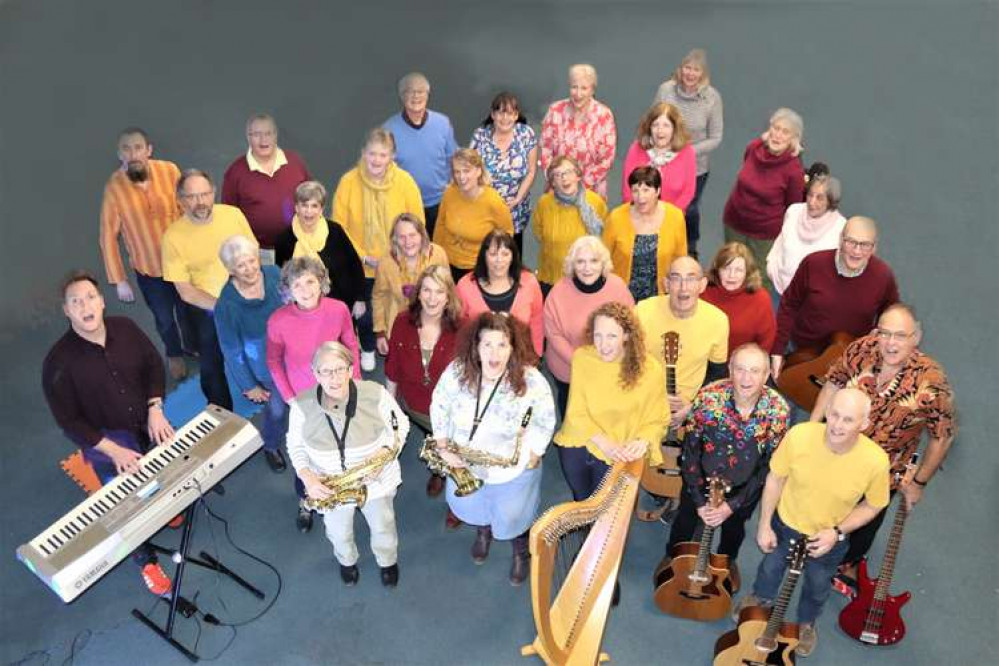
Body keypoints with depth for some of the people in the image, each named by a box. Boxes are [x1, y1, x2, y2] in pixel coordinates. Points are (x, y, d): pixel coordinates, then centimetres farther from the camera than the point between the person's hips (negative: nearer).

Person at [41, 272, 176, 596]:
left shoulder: (125, 328, -10)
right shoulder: (59, 362, -21)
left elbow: (153, 365, 4)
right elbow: (69, 420, -15)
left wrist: (155, 409, -8)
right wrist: (113, 450, -21)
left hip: (146, 421, 4)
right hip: (103, 437, -4)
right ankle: (146, 560, 19)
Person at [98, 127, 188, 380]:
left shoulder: (169, 171, -17)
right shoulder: (114, 187, -21)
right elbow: (109, 237, -13)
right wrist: (119, 280, -10)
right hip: (148, 269, -1)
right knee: (164, 318, 21)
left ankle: (193, 345, 55)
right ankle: (174, 354, 52)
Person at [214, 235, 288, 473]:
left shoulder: (274, 274, -19)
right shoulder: (227, 304, -28)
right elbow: (232, 350, -15)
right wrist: (249, 385, -8)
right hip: (265, 366, -3)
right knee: (277, 409, 15)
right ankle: (271, 446, 50)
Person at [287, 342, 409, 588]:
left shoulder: (375, 394, -26)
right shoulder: (302, 406, -23)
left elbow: (401, 425, -9)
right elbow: (295, 444, -6)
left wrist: (386, 452, -26)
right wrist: (306, 476, -22)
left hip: (376, 480, 0)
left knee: (383, 527, 26)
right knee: (339, 534, 28)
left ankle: (388, 561, 60)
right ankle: (347, 561, 64)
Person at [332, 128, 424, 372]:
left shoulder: (405, 182, -15)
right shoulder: (348, 182, -16)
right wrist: (364, 257, -14)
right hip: (361, 266, 0)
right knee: (365, 312, 19)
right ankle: (367, 349, 51)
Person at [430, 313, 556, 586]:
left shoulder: (532, 381, -28)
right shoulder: (457, 371, -22)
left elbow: (545, 422, -12)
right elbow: (439, 407, -6)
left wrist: (532, 456, -15)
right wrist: (443, 448, -10)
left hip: (512, 469, -3)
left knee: (511, 518, 17)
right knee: (467, 507, 28)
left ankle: (521, 552, 53)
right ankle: (483, 530, 65)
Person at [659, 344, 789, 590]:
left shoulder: (778, 410, -27)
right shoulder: (708, 397, -29)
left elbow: (769, 465, -17)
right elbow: (690, 451, -19)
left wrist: (732, 505, -20)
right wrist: (699, 501, -19)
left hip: (744, 486, 1)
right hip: (702, 478, 0)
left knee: (734, 526, 26)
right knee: (685, 520, 22)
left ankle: (728, 561, 60)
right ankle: (672, 558, 54)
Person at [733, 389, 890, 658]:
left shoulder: (875, 461, -34)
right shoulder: (799, 435, -33)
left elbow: (872, 505, -12)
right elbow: (775, 479, -14)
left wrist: (837, 532, -22)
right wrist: (764, 525, -8)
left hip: (829, 539, 0)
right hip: (785, 524, 0)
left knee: (817, 587, 29)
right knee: (771, 567, 31)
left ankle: (806, 623, 62)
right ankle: (761, 597, 65)